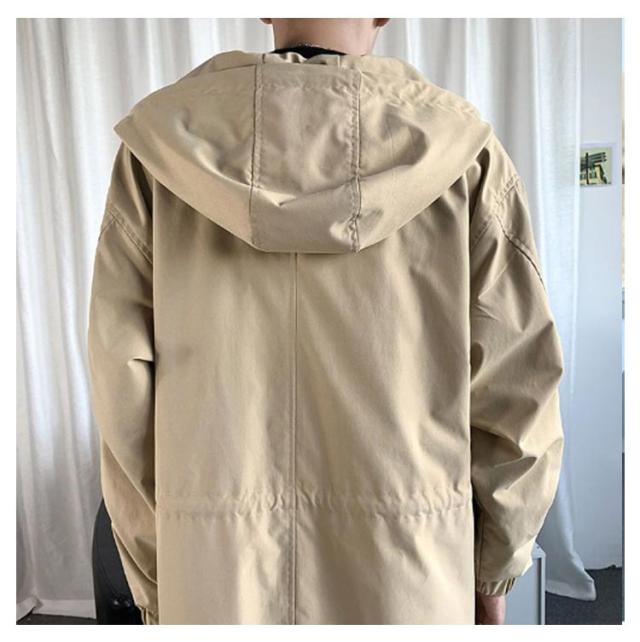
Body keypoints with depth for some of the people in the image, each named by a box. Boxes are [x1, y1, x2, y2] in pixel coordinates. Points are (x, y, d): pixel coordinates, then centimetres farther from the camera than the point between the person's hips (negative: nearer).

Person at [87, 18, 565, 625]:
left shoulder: (166, 141, -5)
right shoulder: (459, 147, -6)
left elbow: (126, 384, -6)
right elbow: (514, 384, -7)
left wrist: (156, 582, 7)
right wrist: (491, 572, 8)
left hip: (220, 574, 1)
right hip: (402, 573, 0)